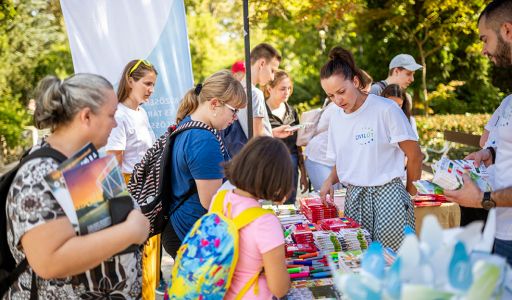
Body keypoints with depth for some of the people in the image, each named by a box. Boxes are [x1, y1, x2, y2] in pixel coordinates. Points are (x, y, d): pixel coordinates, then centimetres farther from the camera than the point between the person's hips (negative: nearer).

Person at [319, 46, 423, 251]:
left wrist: (410, 191, 5)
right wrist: (330, 181, 1)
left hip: (387, 194, -5)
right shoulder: (336, 118, 10)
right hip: (354, 198, 5)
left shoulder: (385, 109, -9)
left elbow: (414, 155, -5)